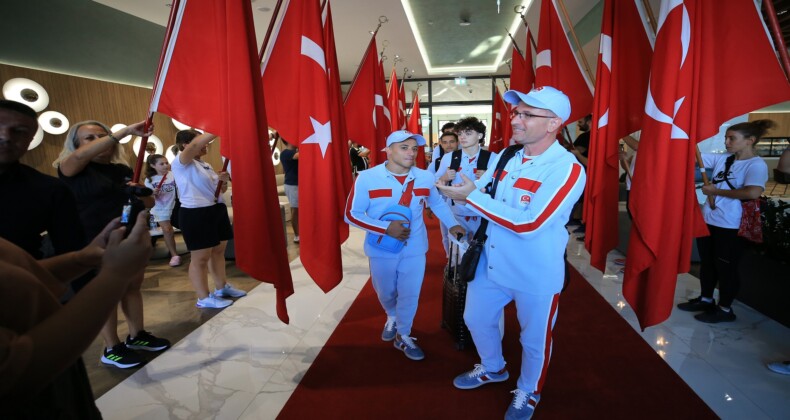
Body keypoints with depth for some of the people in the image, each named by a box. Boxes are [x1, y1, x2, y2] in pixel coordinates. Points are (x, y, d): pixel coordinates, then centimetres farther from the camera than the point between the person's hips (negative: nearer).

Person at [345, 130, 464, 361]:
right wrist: (386, 228, -23)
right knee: (386, 293, 19)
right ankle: (392, 318, 53)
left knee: (409, 295, 10)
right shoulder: (367, 178, -16)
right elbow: (351, 214, -13)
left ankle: (403, 336, 35)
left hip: (414, 248, 1)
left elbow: (438, 203, 12)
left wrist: (452, 225, 2)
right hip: (382, 250, -1)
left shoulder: (424, 177, -7)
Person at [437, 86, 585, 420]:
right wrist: (455, 186, -13)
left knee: (534, 340, 17)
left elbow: (528, 223, -30)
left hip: (536, 274, -6)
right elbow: (481, 194, 9)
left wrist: (471, 196, -28)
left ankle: (528, 393, 46)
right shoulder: (505, 155, 1)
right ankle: (493, 369, 52)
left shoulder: (567, 168, -22)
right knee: (477, 319, 22)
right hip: (491, 263, 6)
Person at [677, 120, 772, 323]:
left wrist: (716, 191, -20)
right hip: (707, 220, 7)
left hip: (731, 226, -6)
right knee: (706, 263, 17)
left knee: (725, 268, 6)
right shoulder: (722, 158, 5)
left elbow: (753, 193, -30)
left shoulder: (757, 165, -13)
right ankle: (706, 299, 34)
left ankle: (725, 309, 22)